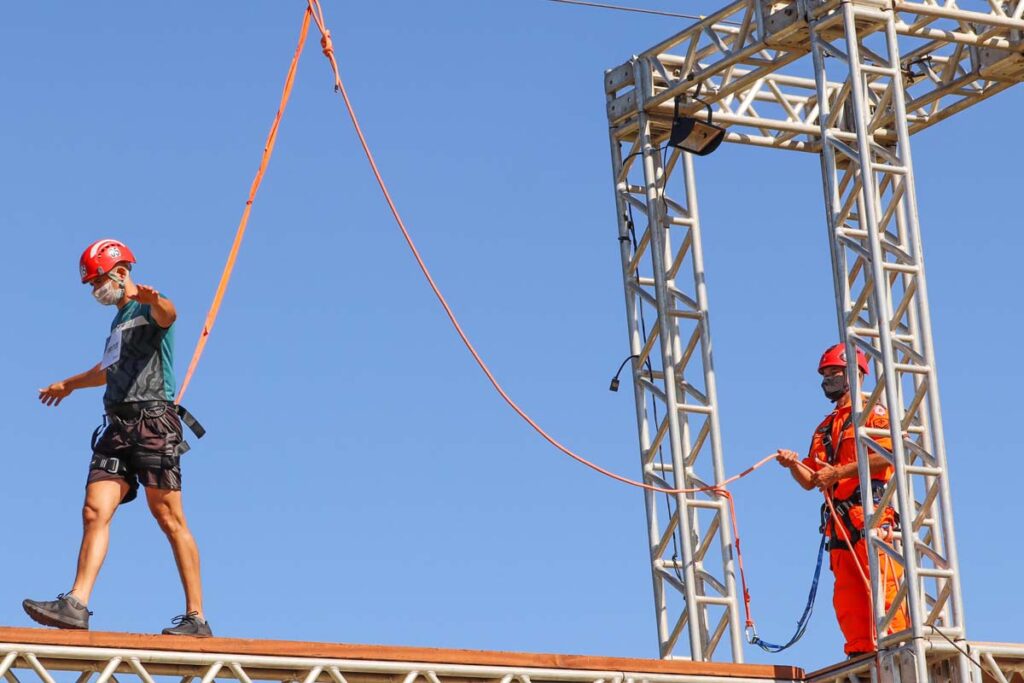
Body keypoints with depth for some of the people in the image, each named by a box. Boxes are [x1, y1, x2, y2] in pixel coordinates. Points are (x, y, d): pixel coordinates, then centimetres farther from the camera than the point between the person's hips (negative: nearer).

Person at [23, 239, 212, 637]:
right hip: (117, 425, 8)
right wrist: (69, 385, 63)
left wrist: (152, 299, -52)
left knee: (169, 518, -10)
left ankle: (196, 617, -9)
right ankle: (76, 604, -15)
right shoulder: (119, 321, 27)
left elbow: (167, 313, -27)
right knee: (95, 511, -7)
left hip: (153, 421, -8)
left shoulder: (147, 309, 0)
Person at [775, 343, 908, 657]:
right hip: (839, 521, 8)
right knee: (847, 596, 0)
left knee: (880, 584, -17)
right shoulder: (825, 428, 29)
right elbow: (810, 481, 24)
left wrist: (838, 472, -14)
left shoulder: (872, 413, 7)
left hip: (870, 514, -8)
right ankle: (861, 655, -1)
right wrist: (794, 465, 1)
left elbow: (887, 455, -11)